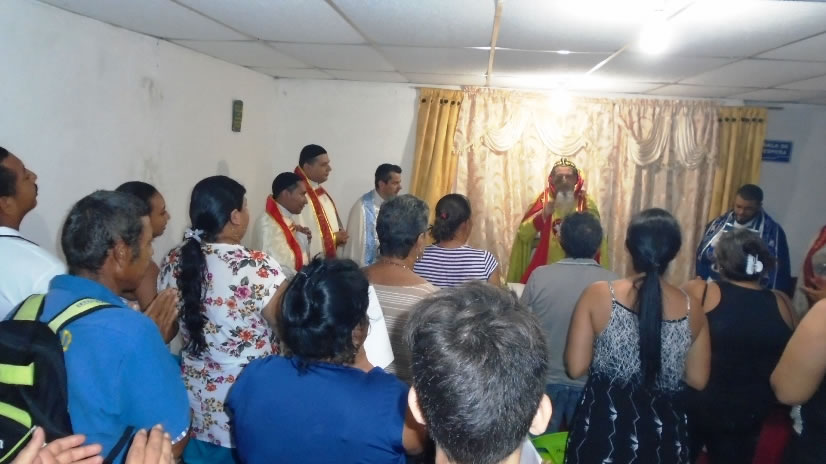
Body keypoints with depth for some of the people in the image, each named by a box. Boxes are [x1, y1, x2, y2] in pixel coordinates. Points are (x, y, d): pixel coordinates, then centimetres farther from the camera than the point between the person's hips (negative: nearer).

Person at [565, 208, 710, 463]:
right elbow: (697, 380, 1)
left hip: (604, 426, -2)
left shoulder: (598, 295, -16)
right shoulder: (692, 309, -8)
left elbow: (576, 368, -13)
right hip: (663, 431, 2)